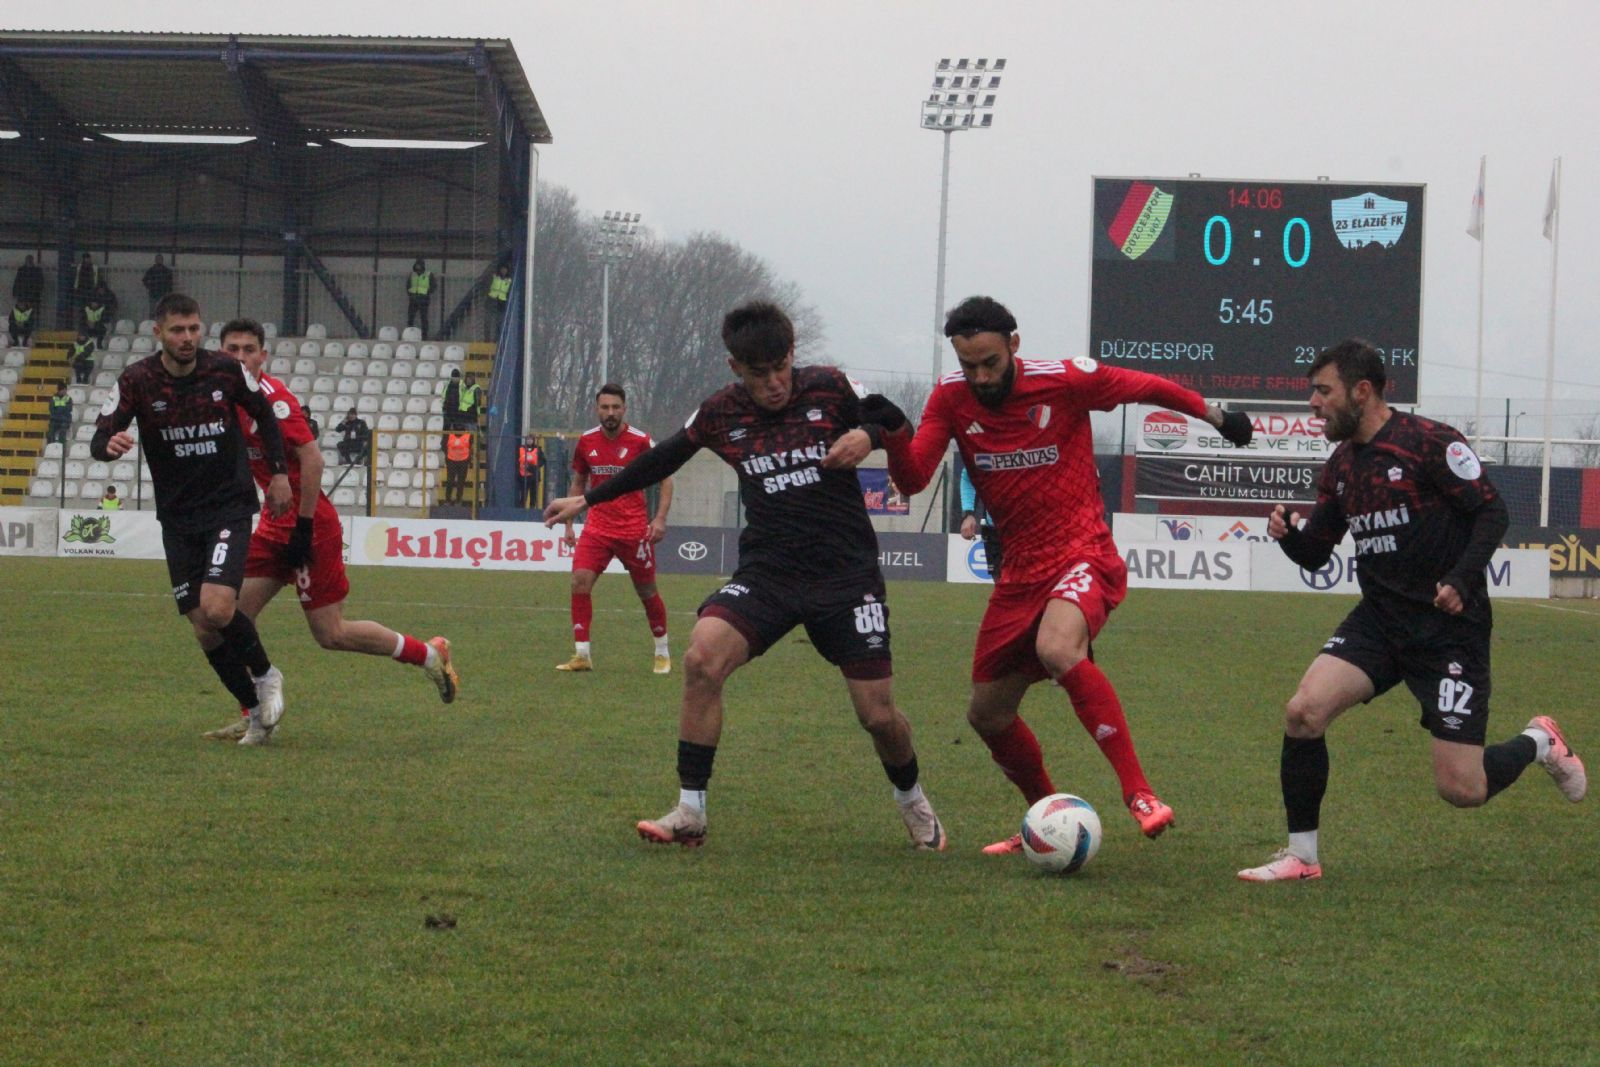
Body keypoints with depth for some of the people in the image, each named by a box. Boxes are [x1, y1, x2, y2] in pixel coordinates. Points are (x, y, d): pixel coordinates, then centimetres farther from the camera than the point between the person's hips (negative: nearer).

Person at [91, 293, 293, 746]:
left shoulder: (227, 371, -7)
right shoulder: (136, 381, -8)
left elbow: (264, 414, 12)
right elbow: (99, 440, -13)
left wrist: (278, 472, 9)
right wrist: (110, 444, -37)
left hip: (229, 508, -2)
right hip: (177, 518, 2)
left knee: (217, 609, -21)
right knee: (204, 630, 1)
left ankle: (265, 675, 7)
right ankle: (256, 711, 18)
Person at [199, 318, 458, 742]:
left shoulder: (272, 398, -17)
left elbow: (312, 458, -21)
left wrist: (303, 526, -20)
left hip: (309, 524, -9)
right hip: (275, 523, 9)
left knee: (331, 634, -5)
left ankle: (430, 655, 11)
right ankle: (253, 715, 8)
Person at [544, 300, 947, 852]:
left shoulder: (831, 389, -4)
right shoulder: (721, 413, 2)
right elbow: (662, 459, 18)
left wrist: (867, 436, -17)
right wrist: (588, 500, 22)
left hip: (846, 574, -2)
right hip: (767, 571, 2)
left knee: (878, 714, -4)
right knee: (702, 658, -24)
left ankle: (913, 802, 31)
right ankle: (690, 813, -15)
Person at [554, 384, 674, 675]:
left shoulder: (640, 441, -8)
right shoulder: (586, 441, 3)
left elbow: (665, 478, -1)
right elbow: (578, 482, 17)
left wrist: (660, 518, -12)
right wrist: (569, 523, 14)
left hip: (634, 530, -3)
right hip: (596, 528, 3)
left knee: (647, 591, 6)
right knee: (580, 580, -15)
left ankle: (663, 653, 25)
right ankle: (581, 655, -10)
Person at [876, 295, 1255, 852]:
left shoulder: (1066, 380, -10)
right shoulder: (951, 398, 0)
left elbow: (1150, 388, 5)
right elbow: (912, 480, -9)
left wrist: (1217, 417, 17)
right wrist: (894, 430, -29)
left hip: (1083, 556, -6)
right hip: (1020, 572, 6)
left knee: (1057, 649, -37)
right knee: (987, 714, 10)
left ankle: (1139, 792, -34)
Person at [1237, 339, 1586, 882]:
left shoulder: (1429, 442, -12)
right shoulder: (1340, 465, 10)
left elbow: (1491, 511, -11)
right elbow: (1315, 553, 15)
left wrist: (1461, 580, -24)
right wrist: (1288, 534, -8)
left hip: (1450, 626, -6)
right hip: (1380, 618, 6)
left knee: (1462, 789, -8)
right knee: (1303, 711, -18)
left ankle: (1539, 743, 26)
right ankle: (1301, 857, -3)